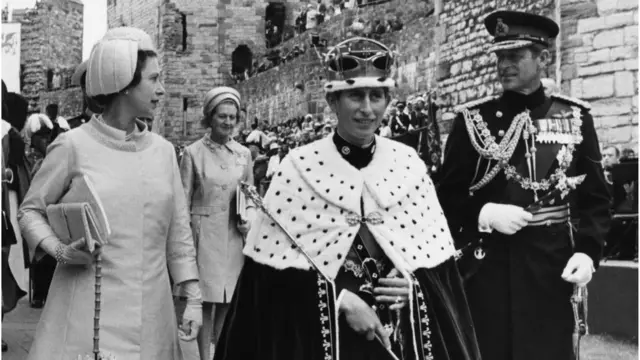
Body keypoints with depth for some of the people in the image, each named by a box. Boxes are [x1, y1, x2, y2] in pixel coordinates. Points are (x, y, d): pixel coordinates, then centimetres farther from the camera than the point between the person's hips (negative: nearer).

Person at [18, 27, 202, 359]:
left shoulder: (162, 150, 6)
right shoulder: (73, 145, -5)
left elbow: (178, 231, 9)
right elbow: (30, 210, 3)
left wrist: (193, 298, 6)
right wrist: (60, 251, -15)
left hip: (151, 311, 4)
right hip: (88, 307, -3)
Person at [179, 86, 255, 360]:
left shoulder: (243, 154, 8)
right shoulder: (193, 153, -2)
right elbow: (184, 202, -1)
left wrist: (249, 219, -3)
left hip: (234, 236, 3)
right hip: (204, 234, -3)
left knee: (228, 301, 8)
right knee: (207, 299, 0)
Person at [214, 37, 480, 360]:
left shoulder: (408, 164, 1)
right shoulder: (299, 167, -7)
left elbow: (437, 258, 5)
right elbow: (274, 267, -10)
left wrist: (413, 285, -12)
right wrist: (340, 299, -17)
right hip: (319, 333, -2)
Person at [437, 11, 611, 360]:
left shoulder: (575, 117, 5)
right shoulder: (472, 119, 1)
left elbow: (595, 197, 7)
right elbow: (447, 197, 4)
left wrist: (587, 251, -7)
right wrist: (484, 214, -14)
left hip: (552, 268, 1)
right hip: (486, 269, -1)